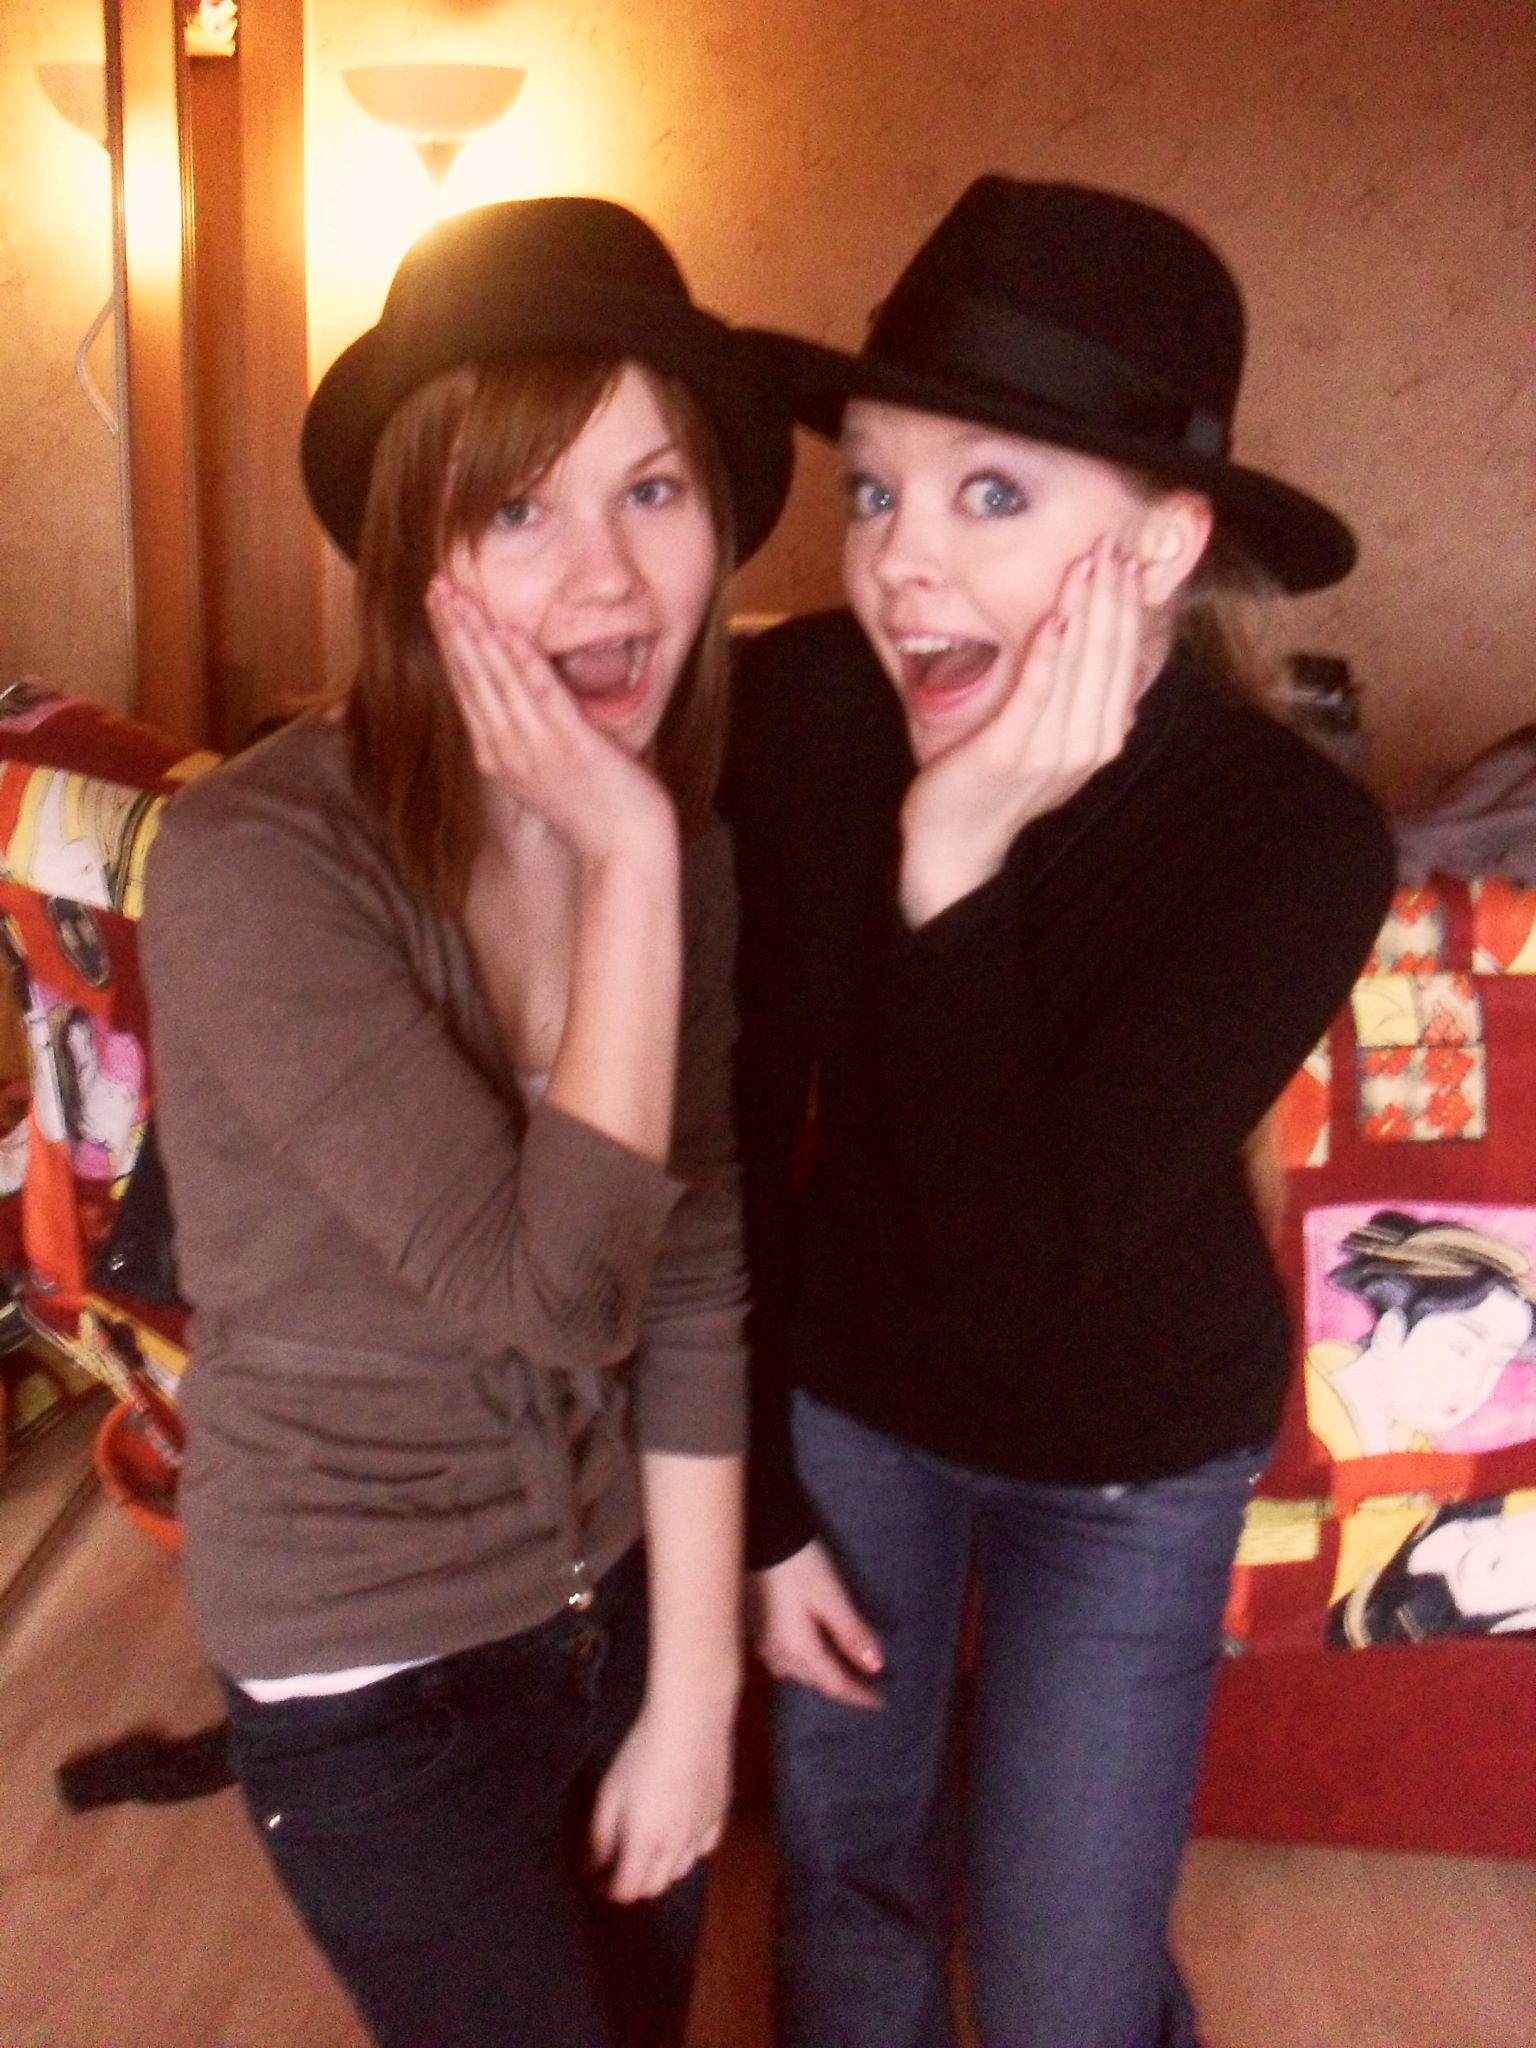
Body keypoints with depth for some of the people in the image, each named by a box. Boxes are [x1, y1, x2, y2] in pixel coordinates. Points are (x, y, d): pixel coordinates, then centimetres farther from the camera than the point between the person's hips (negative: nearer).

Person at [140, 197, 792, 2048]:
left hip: (616, 1594, 5)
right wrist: (631, 871, -28)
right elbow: (550, 1288, -29)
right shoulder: (255, 860, -26)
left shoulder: (674, 834, -7)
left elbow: (692, 1285, -3)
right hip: (379, 1677, -5)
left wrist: (694, 1683, -2)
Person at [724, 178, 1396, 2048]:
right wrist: (760, 1501, -4)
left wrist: (956, 854, -41)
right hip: (840, 1391, 3)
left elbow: (1010, 1283, -34)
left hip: (1127, 1455, -2)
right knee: (842, 1858, 21)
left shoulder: (1292, 839, -29)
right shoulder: (793, 708, -23)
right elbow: (736, 1129, -12)